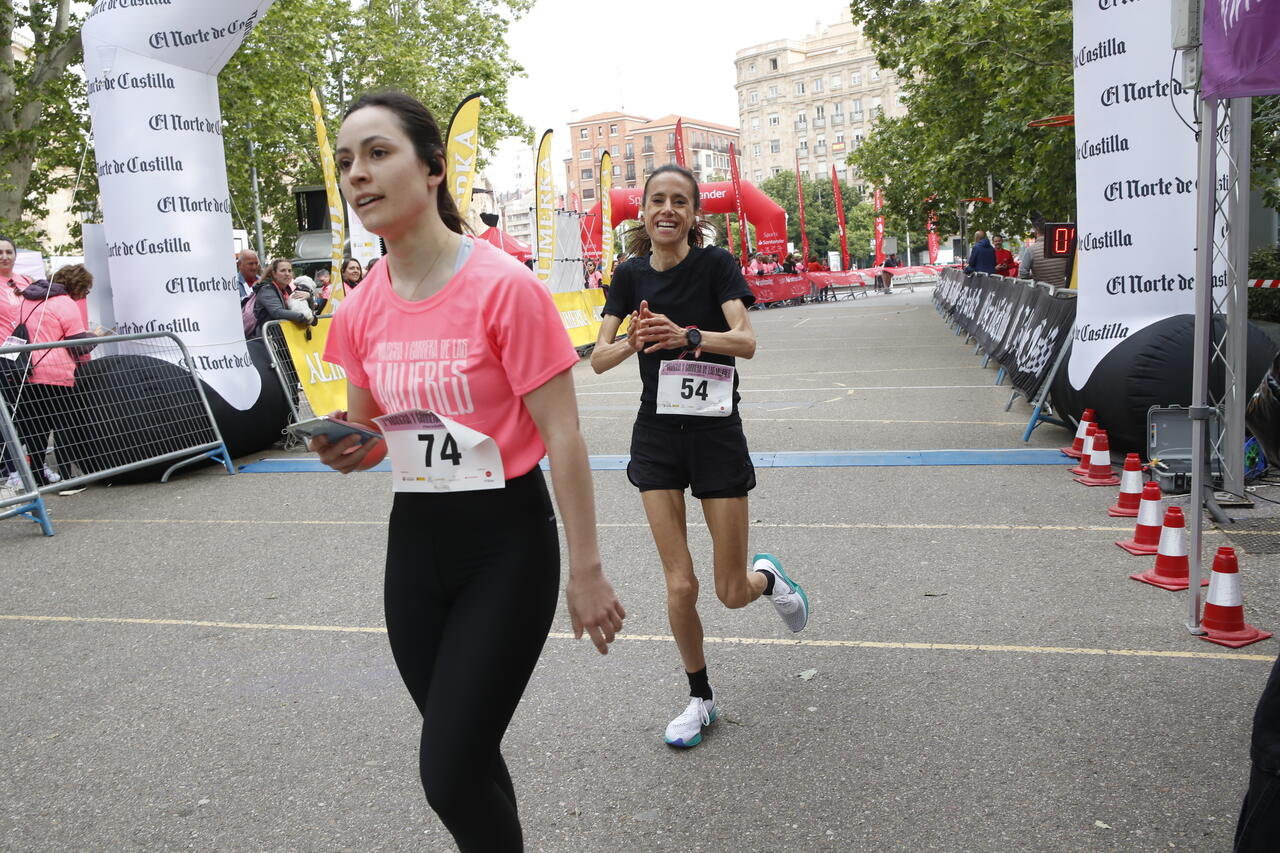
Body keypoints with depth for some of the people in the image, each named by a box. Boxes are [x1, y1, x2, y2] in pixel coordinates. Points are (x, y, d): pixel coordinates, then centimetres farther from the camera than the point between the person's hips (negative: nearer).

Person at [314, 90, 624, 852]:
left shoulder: (504, 286, -16)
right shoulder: (361, 310, 2)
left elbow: (562, 435, -14)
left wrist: (585, 569, -13)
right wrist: (350, 448, -7)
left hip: (507, 540, -6)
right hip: (415, 538, 6)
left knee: (450, 775, -5)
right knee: (465, 758, 17)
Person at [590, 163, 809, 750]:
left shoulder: (716, 264, -6)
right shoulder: (631, 274, 4)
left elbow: (746, 341, -20)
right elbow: (598, 359, 1)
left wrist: (685, 335, -37)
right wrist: (635, 339, -20)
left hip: (717, 432, -2)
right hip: (657, 433, 2)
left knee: (732, 592, 2)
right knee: (679, 585, -1)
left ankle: (768, 577, 40)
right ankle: (701, 698, 22)